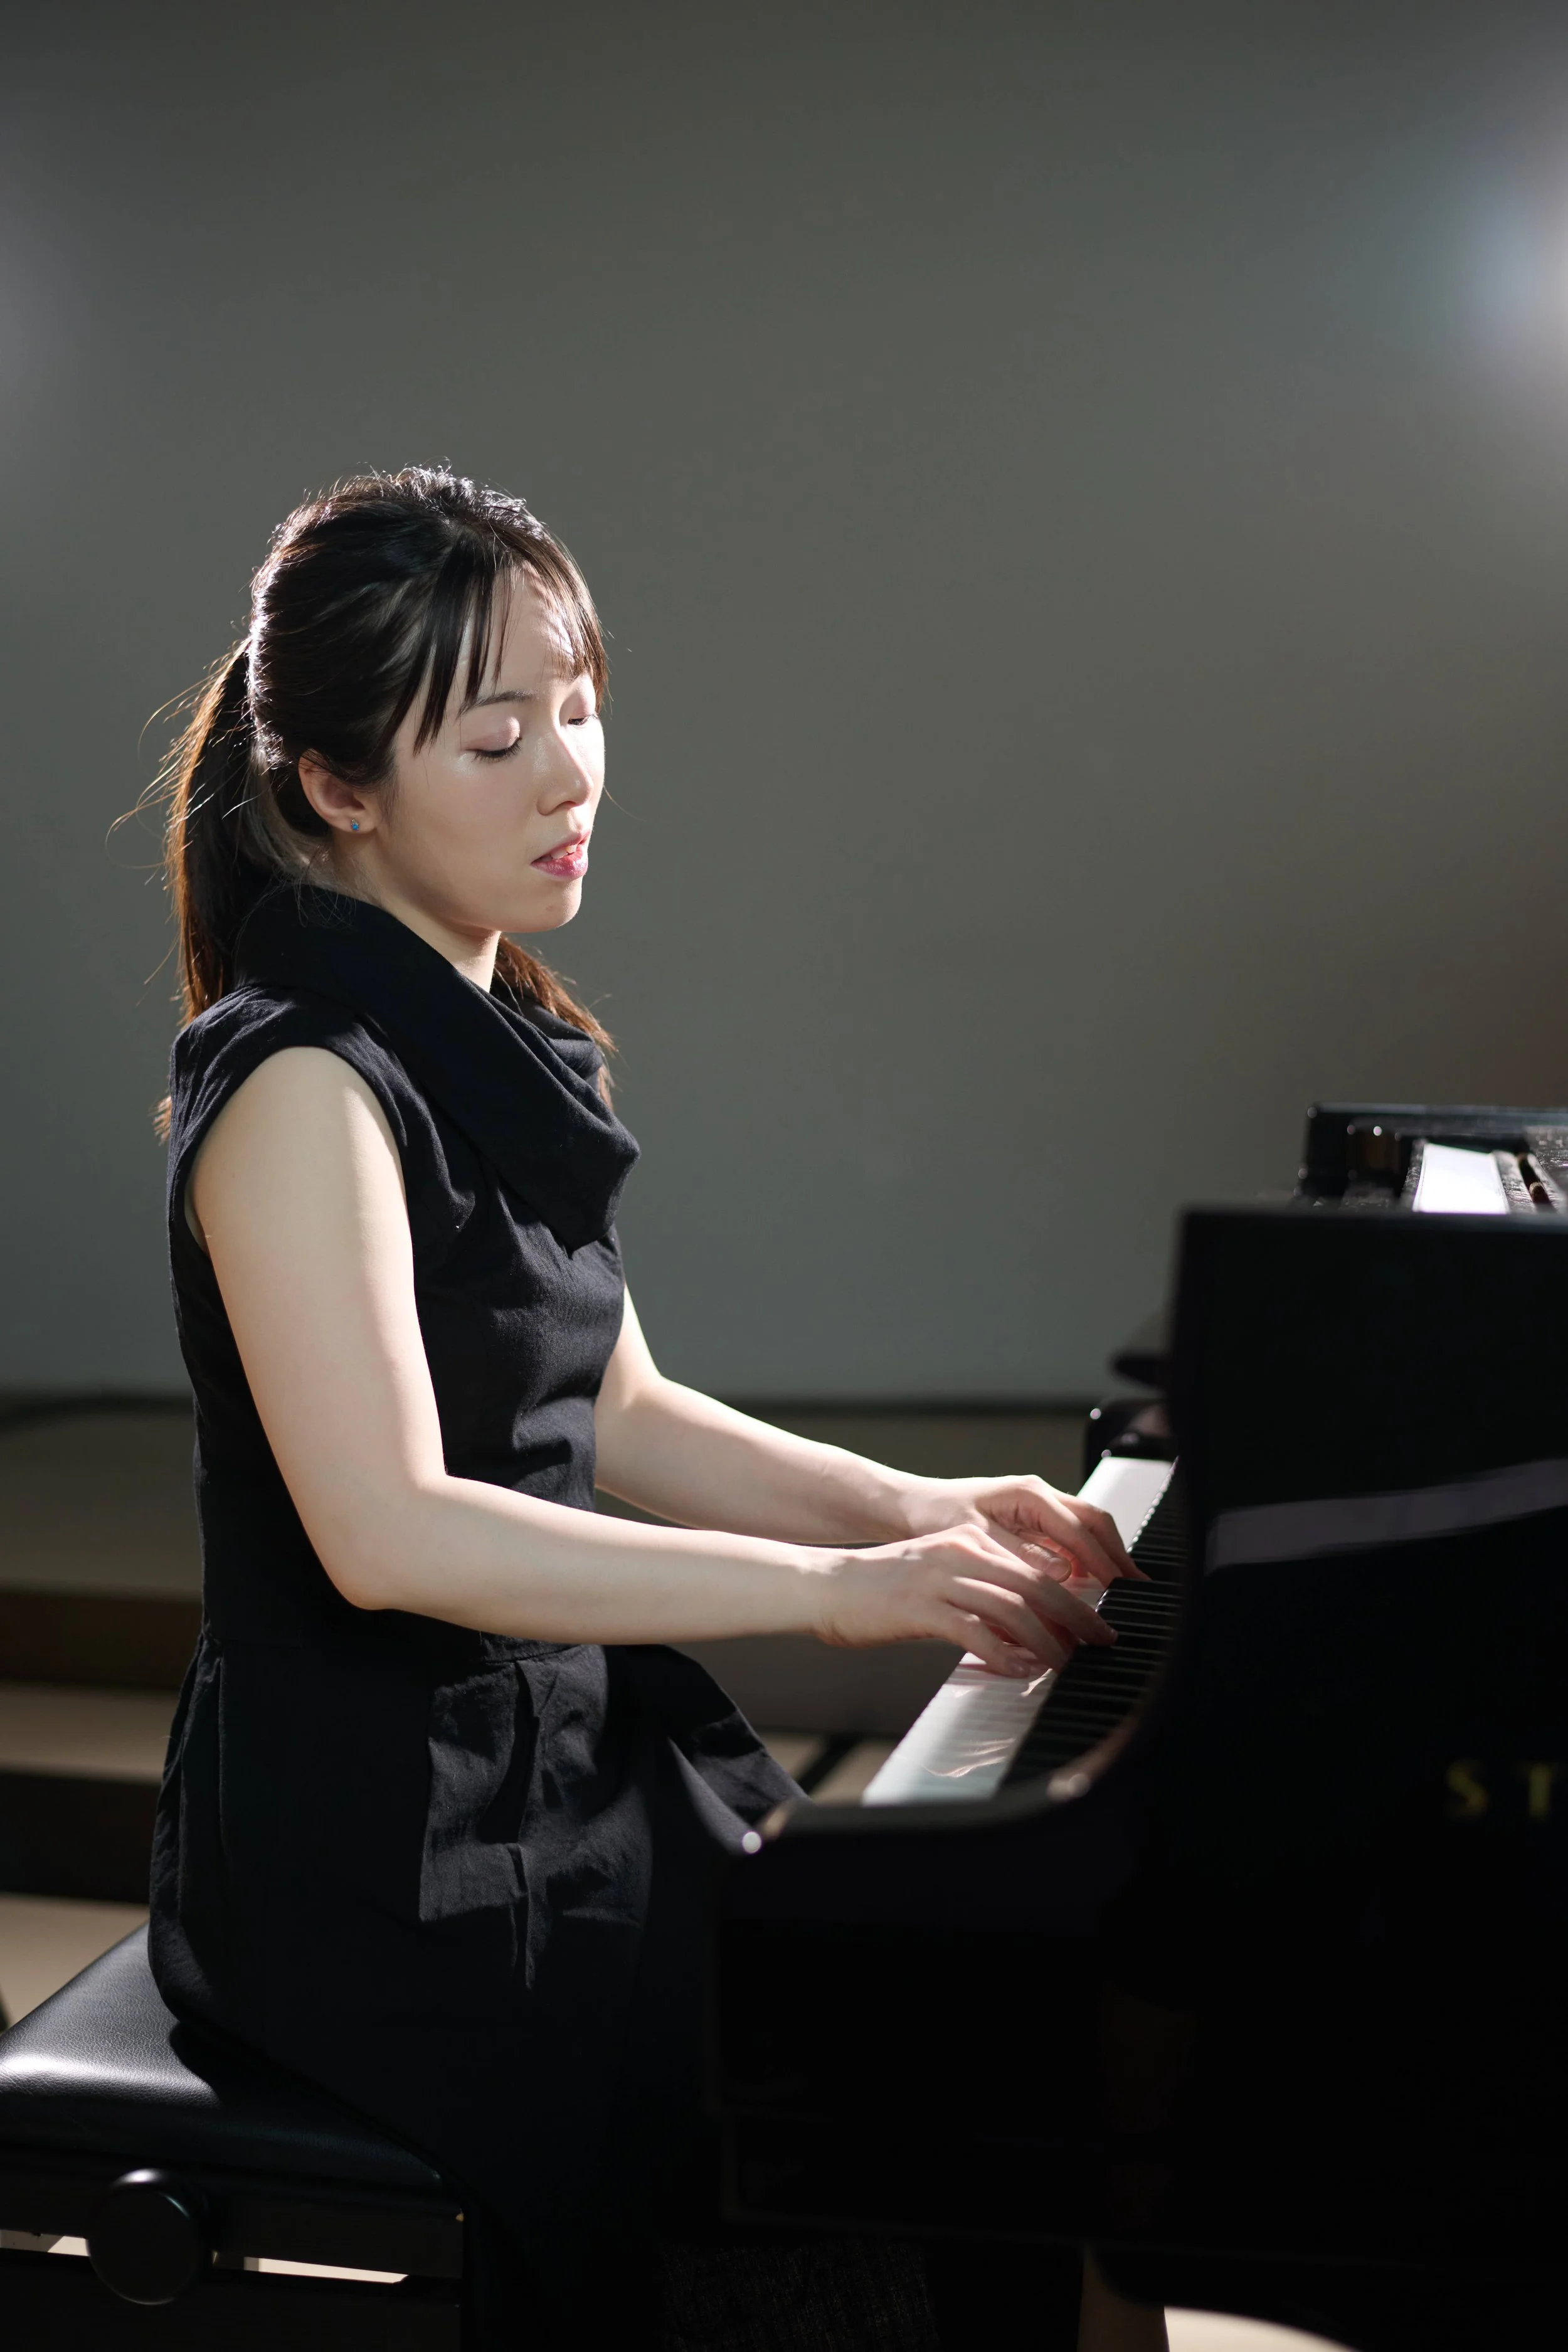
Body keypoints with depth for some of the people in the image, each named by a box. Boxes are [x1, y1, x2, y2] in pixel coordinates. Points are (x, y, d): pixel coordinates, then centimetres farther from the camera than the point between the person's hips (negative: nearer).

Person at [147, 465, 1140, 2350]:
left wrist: (914, 1511, -1)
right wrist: (831, 1587, -28)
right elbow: (386, 1532, -28)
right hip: (387, 1866, -8)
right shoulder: (302, 1083, -18)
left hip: (564, 1760, 8)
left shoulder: (498, 1043, 11)